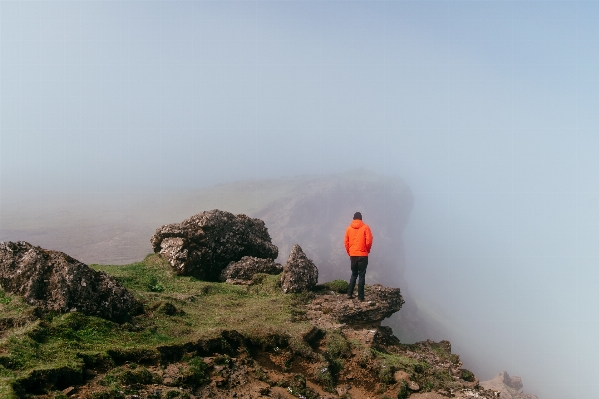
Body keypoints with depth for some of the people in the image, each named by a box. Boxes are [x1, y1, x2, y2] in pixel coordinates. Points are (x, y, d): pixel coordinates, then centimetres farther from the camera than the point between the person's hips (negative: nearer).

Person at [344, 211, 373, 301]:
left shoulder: (349, 228, 3)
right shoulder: (365, 227, -4)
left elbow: (346, 242, 3)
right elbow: (369, 241, -9)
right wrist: (367, 250, 8)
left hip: (353, 255, 3)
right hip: (363, 255, -3)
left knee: (354, 274, 18)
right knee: (361, 275, 2)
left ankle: (349, 293, 12)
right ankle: (360, 297, 0)